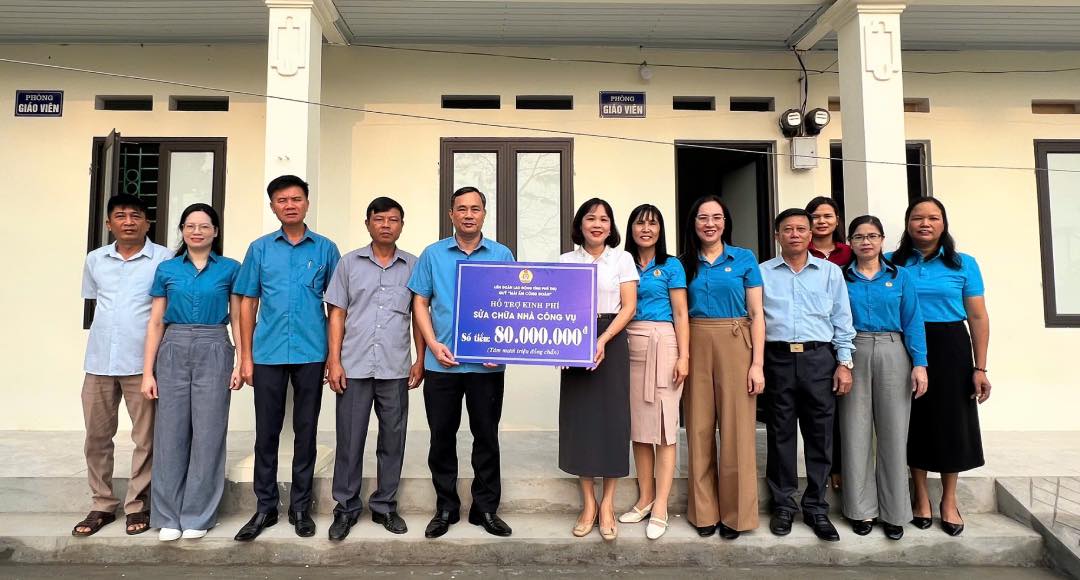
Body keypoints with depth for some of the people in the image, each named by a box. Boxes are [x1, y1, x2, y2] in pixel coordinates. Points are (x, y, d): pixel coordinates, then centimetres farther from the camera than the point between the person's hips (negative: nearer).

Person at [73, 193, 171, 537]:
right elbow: (94, 302, 21)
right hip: (99, 361, 4)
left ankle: (137, 505, 15)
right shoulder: (94, 260, 11)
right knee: (96, 436, 10)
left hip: (143, 363, -4)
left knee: (145, 438, 2)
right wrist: (109, 333, 13)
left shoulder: (165, 259, -2)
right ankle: (102, 505, 23)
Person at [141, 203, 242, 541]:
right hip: (173, 352, 2)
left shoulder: (230, 269, 5)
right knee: (170, 434, 4)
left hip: (214, 352, -1)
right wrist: (148, 371, 3)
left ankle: (198, 516, 13)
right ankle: (168, 516, 16)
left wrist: (241, 363, -4)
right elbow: (156, 322, 8)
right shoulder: (167, 269, 9)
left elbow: (237, 320, 5)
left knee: (207, 435, 1)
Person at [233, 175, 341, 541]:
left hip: (311, 354, -1)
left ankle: (300, 506, 20)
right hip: (268, 355, 1)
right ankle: (265, 507, 21)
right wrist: (246, 356, 2)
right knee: (266, 432, 7)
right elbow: (248, 304, 7)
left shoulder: (325, 249, 4)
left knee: (306, 431, 7)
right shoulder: (260, 249, 7)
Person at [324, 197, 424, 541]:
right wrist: (334, 361, -3)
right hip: (354, 367, 0)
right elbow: (337, 315, 5)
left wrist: (420, 361, 3)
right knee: (350, 440, 5)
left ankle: (385, 505, 23)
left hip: (396, 369, 1)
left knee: (393, 440, 8)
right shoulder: (349, 263, 5)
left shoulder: (414, 266, 6)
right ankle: (346, 508, 20)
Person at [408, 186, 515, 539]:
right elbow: (420, 304, 5)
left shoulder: (502, 256, 5)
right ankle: (446, 507, 23)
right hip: (441, 362, 1)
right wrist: (434, 345, -7)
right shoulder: (433, 255, 6)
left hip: (487, 363, 0)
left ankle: (486, 508, 21)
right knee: (442, 436, 8)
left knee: (487, 436, 7)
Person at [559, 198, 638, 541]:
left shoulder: (622, 258, 4)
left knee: (611, 416, -1)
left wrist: (603, 340, -15)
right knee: (579, 416, 2)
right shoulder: (566, 261, 9)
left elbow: (629, 306, -2)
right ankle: (588, 503, 13)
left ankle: (607, 504, 11)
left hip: (612, 342, -1)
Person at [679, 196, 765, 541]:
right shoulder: (685, 263, 10)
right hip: (695, 346, 2)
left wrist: (757, 363, -6)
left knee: (736, 428, -1)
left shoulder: (744, 259, 5)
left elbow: (756, 314, 2)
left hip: (735, 345, -2)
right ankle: (704, 511, 16)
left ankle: (736, 513, 12)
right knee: (699, 429, 5)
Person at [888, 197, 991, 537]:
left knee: (951, 421, 7)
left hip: (950, 349, 0)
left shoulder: (964, 265, 2)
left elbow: (978, 318, 0)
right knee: (915, 421, 8)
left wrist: (980, 368, -5)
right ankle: (921, 497, 24)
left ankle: (949, 500, 25)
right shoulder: (893, 264, 2)